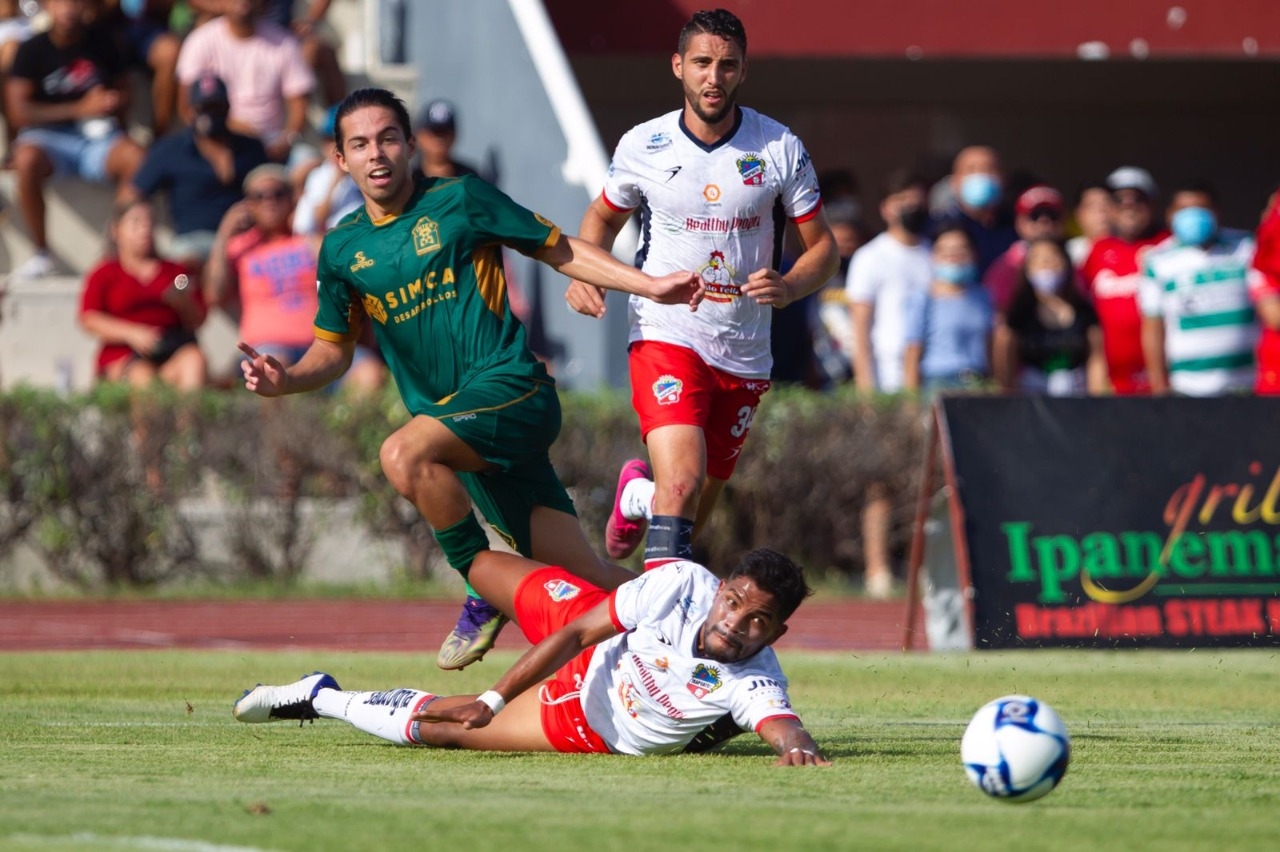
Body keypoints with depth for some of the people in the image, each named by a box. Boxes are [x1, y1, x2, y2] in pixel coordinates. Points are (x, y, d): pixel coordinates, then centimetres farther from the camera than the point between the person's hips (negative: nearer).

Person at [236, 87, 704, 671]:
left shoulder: (458, 201, -2)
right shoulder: (341, 249, 10)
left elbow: (559, 250, 6)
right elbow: (334, 349, 20)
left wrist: (650, 286, -2)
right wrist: (284, 379, -2)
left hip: (510, 387, -4)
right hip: (450, 418, 4)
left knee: (403, 456, -30)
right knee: (579, 570, -4)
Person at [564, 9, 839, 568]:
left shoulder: (781, 149, -2)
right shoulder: (643, 146, -2)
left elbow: (822, 247, 4)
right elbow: (603, 217, 17)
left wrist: (788, 286, -18)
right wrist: (583, 274, -3)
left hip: (744, 352, 2)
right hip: (665, 336, -2)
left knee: (698, 507, 16)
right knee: (682, 483, -27)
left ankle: (639, 493, 49)